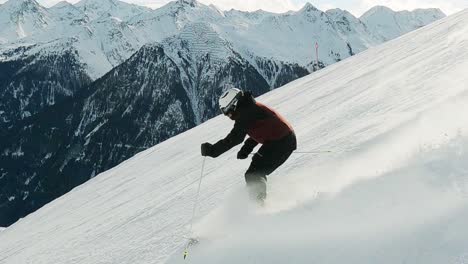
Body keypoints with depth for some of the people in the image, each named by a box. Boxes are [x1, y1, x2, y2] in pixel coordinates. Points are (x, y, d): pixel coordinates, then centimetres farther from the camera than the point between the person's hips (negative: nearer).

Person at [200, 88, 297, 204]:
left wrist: (213, 150, -18)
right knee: (257, 173, 16)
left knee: (254, 176, -10)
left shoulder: (246, 112, -15)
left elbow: (235, 137, -21)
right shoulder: (250, 108, 16)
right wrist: (247, 148, 12)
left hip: (279, 142, -10)